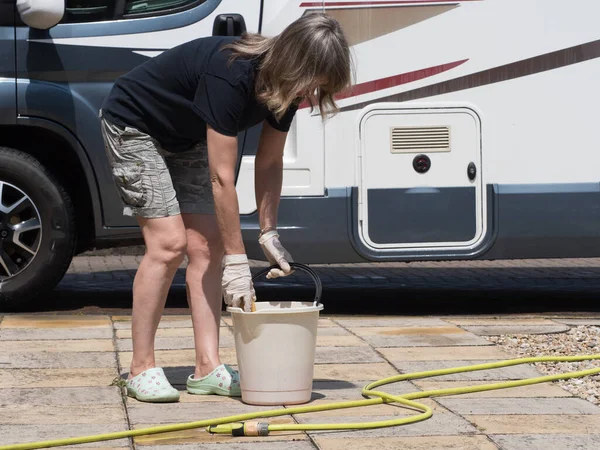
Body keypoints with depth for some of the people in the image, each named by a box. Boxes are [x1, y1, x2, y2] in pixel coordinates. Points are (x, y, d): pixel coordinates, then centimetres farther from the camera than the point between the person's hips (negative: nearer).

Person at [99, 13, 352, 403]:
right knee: (169, 243, -16)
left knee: (206, 245, -2)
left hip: (185, 137, 8)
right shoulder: (230, 76, -37)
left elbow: (269, 162, 0)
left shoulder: (284, 84, -13)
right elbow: (222, 177, -35)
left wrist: (270, 232, -9)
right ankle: (141, 370, -9)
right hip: (134, 127, -8)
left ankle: (208, 369, -2)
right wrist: (237, 260, -32)